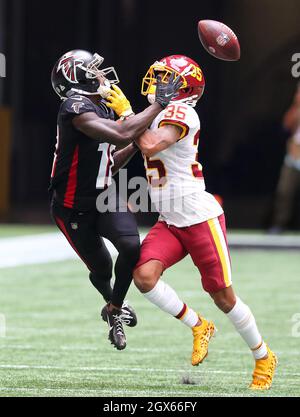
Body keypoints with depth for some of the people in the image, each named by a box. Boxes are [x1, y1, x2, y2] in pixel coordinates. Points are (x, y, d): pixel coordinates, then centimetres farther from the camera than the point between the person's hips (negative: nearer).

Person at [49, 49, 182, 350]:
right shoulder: (76, 108, -26)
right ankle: (111, 302, 43)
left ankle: (114, 310, 6)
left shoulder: (105, 107, 4)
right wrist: (160, 103, -32)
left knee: (131, 247, -17)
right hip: (74, 209, -6)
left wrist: (137, 143, 0)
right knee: (101, 268, 7)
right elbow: (122, 134, -39)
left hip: (103, 196, 6)